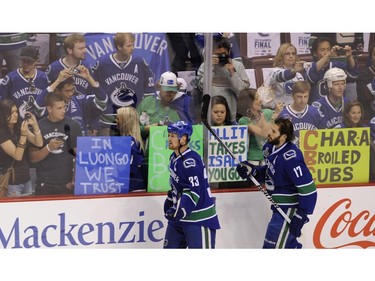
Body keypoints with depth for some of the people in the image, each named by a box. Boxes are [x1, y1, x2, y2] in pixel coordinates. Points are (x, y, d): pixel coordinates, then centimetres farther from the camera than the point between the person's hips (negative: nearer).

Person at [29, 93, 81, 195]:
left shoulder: (73, 126, 0)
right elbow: (33, 158, 2)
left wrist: (75, 180, -6)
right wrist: (48, 148, -15)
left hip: (67, 184, 0)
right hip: (44, 185, 0)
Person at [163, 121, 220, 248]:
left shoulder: (190, 161, -21)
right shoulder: (174, 157, 10)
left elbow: (194, 191, -27)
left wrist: (179, 211, -32)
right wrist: (169, 202, 20)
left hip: (199, 217, -10)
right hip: (179, 216, 10)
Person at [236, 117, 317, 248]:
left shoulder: (290, 157, -28)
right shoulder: (271, 148, 0)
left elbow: (308, 188, -27)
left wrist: (301, 215, -25)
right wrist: (252, 171, -1)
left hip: (290, 210, -10)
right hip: (280, 207, 10)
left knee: (273, 245, -8)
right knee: (289, 244, 23)